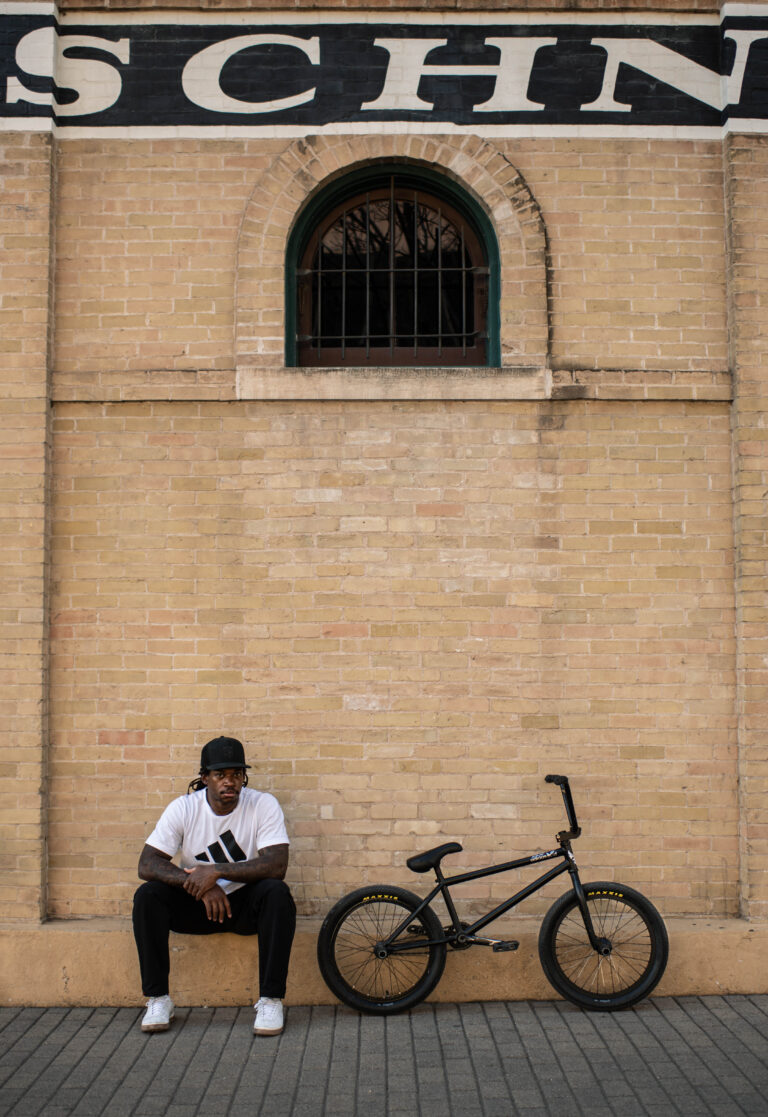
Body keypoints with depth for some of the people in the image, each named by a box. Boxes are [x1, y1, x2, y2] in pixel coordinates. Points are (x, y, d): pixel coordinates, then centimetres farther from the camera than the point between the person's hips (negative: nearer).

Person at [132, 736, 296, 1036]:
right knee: (147, 895, -24)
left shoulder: (263, 805, -12)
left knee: (277, 893, -32)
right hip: (196, 905, 2)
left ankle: (270, 999, -22)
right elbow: (147, 865, -16)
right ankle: (157, 998, -13)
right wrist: (200, 884, -29)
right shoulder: (183, 808, -9)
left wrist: (217, 871, -31)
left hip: (246, 903, -1)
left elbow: (277, 865, -23)